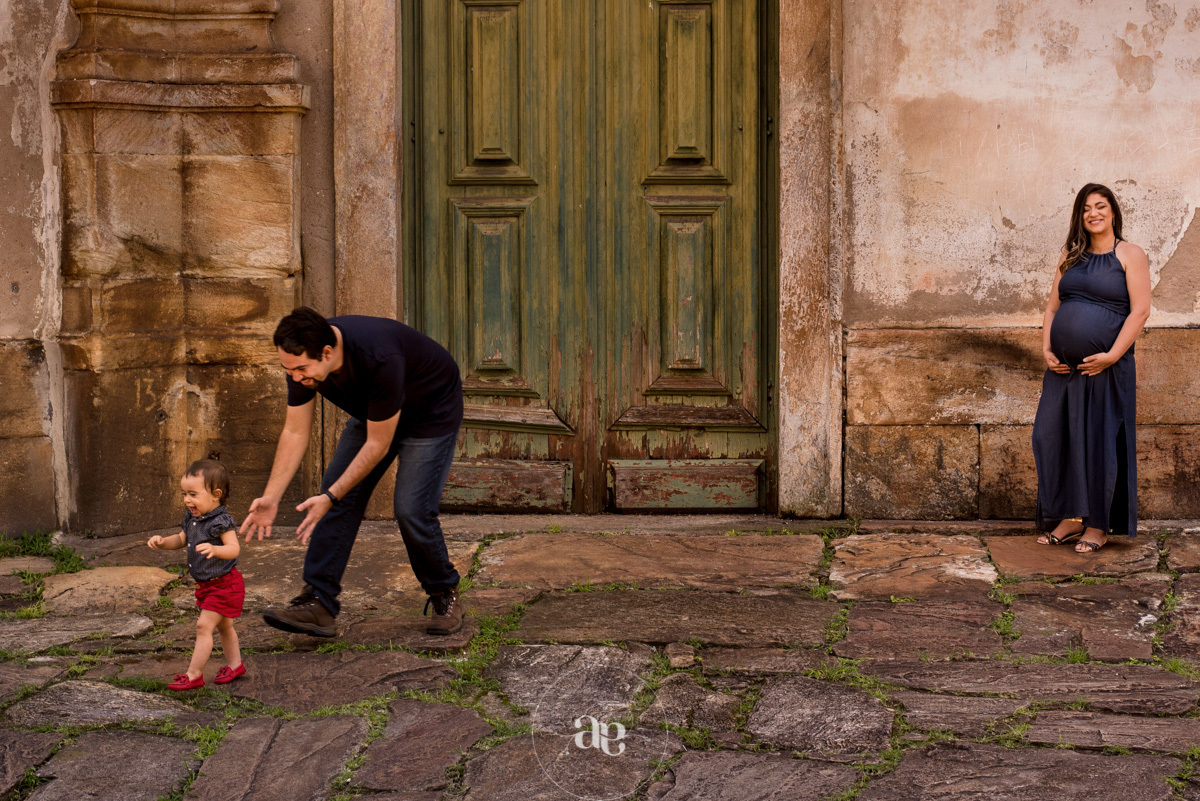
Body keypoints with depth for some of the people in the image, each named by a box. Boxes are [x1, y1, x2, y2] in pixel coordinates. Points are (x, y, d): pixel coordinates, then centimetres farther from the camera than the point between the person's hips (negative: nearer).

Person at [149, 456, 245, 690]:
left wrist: (214, 549, -51)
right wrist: (163, 542, -1)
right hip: (206, 584, 9)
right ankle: (235, 664, 37)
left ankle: (194, 674, -4)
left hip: (224, 585, -9)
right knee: (223, 626, 21)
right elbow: (182, 540, 19)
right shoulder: (191, 518, 4)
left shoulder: (221, 521, -23)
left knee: (204, 626, -10)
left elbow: (234, 548, -32)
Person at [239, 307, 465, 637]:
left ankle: (446, 595, 8)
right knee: (339, 500, -7)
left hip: (433, 409, -6)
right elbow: (295, 432, -10)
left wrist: (331, 497, -29)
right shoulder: (301, 358, -22)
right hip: (372, 411, 7)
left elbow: (378, 445, -30)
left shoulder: (380, 359, -42)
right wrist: (270, 497, -17)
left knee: (411, 510, -16)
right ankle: (317, 603, -7)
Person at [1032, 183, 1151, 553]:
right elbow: (1053, 307, 15)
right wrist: (1046, 349, 0)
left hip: (1105, 368, -5)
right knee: (1055, 437, 4)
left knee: (1102, 442, -2)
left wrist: (1112, 356, -16)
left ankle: (1098, 525, 8)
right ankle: (1069, 518, 16)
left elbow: (1140, 310, -9)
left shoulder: (1129, 255, -1)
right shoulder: (1070, 257, 15)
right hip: (1063, 367, 5)